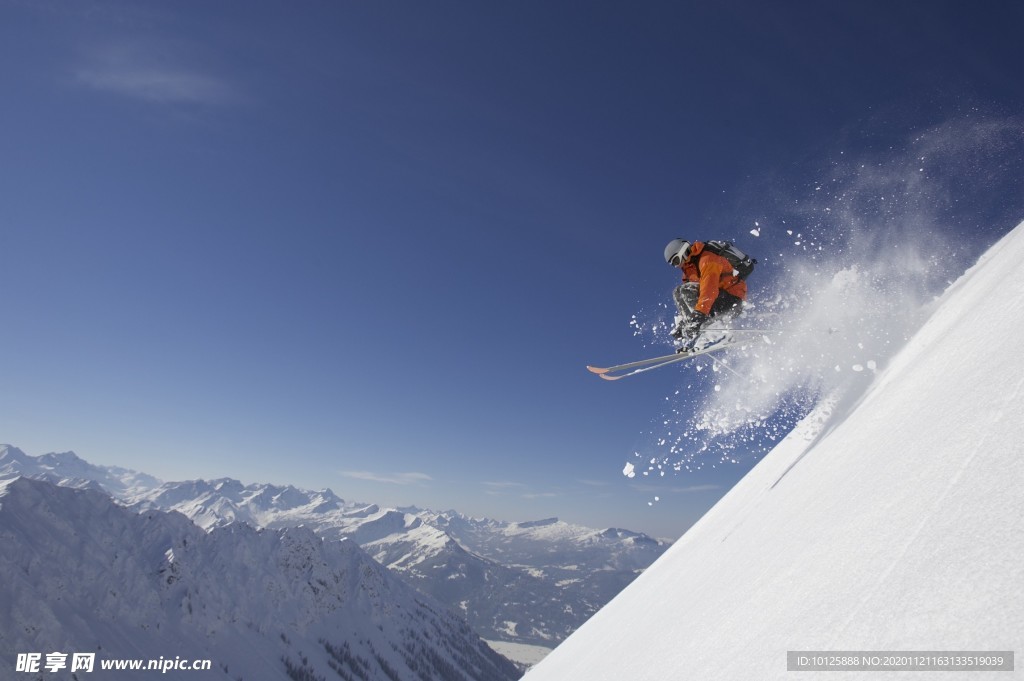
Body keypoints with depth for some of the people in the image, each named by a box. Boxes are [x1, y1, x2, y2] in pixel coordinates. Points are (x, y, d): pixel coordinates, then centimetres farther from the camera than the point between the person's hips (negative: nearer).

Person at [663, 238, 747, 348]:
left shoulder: (707, 260, -17)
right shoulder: (690, 268, 13)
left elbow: (709, 291, -30)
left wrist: (698, 316, -37)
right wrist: (681, 322, 6)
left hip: (732, 299, -9)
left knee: (685, 290, -22)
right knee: (678, 293, 7)